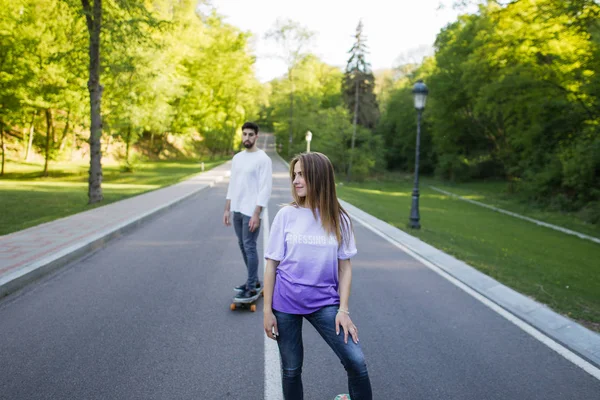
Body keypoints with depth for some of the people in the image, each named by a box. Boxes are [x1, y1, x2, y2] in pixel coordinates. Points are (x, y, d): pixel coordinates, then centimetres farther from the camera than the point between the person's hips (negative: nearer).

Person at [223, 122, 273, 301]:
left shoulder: (263, 159, -11)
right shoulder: (237, 158, 12)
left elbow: (265, 189, -15)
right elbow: (232, 185, 15)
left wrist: (256, 214, -19)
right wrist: (227, 210, 11)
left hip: (251, 212, -8)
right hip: (237, 210, 8)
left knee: (249, 247, -5)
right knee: (243, 245, 13)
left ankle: (251, 288, 3)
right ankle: (254, 280, 26)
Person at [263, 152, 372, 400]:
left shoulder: (338, 219, -2)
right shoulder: (286, 215, -5)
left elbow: (344, 266, 2)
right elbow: (271, 265, -1)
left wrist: (343, 310, -5)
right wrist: (267, 310, -3)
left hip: (324, 303, 0)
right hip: (286, 304, 0)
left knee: (356, 362, -7)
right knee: (291, 369, 10)